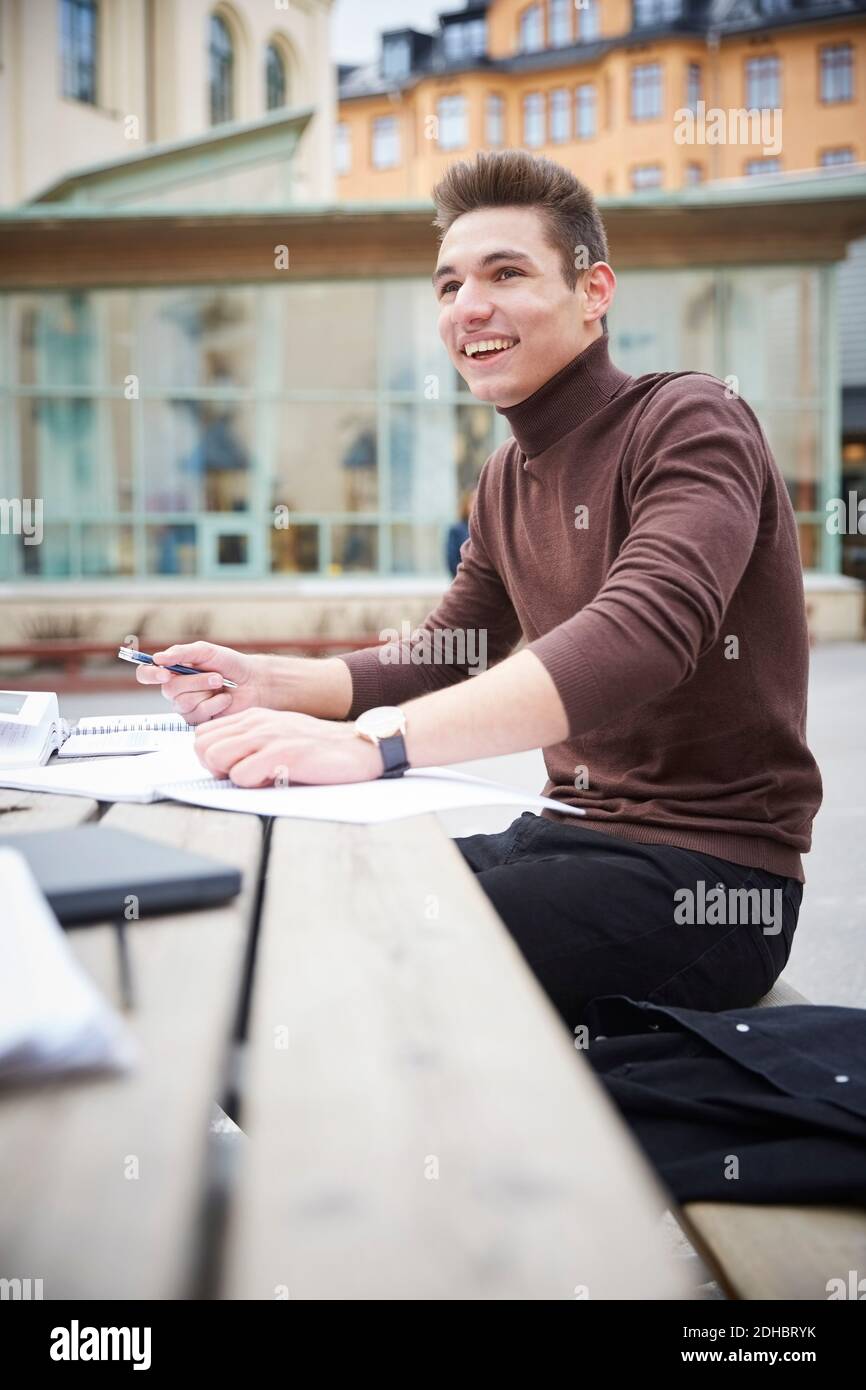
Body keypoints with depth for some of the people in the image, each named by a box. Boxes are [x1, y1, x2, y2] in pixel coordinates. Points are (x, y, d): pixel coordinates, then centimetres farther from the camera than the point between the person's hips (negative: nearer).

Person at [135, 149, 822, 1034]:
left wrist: (371, 741, -40)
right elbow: (438, 662, 18)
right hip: (568, 831, 8)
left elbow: (641, 634, -30)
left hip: (709, 877, -7)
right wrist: (271, 684, -1)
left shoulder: (690, 423, -13)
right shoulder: (506, 478, 13)